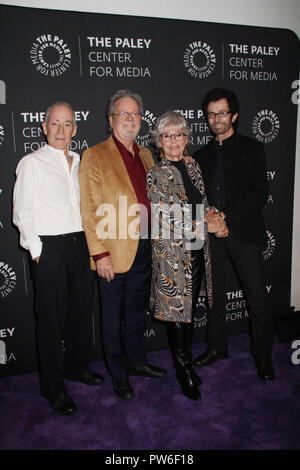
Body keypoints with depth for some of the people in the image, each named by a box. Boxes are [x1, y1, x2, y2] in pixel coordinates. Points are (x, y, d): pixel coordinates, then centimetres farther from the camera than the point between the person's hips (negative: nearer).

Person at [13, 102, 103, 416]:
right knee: (52, 317, 2)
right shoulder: (32, 163, -3)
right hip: (50, 248, -6)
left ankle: (77, 366, 37)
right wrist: (37, 251, -9)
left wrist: (90, 243, 11)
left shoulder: (79, 163, 14)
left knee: (82, 310, 15)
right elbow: (22, 214, -6)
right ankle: (53, 388, 19)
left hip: (80, 244, 6)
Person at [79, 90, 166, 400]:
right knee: (113, 319, 10)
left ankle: (136, 361, 41)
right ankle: (118, 375, 29)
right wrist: (100, 254, -17)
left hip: (144, 250, 6)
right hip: (114, 252, -5)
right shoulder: (94, 156, -7)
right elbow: (89, 210, -12)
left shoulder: (145, 155, 12)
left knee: (137, 312, 21)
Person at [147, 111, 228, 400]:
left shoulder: (192, 166, 10)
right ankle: (184, 372, 23)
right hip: (172, 254, -6)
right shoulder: (156, 175, -9)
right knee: (177, 312, 3)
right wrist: (205, 225, -14)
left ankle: (186, 363, 35)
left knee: (189, 308, 16)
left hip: (197, 251, 6)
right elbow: (163, 222, -15)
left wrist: (216, 221, -3)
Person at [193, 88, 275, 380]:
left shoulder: (251, 149, 3)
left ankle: (263, 355, 18)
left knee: (257, 298, 1)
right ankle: (217, 346, 28)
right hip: (211, 235, 4)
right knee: (213, 293, 11)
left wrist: (226, 214, -15)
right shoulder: (201, 155, 15)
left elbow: (260, 193, -5)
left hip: (243, 232, -3)